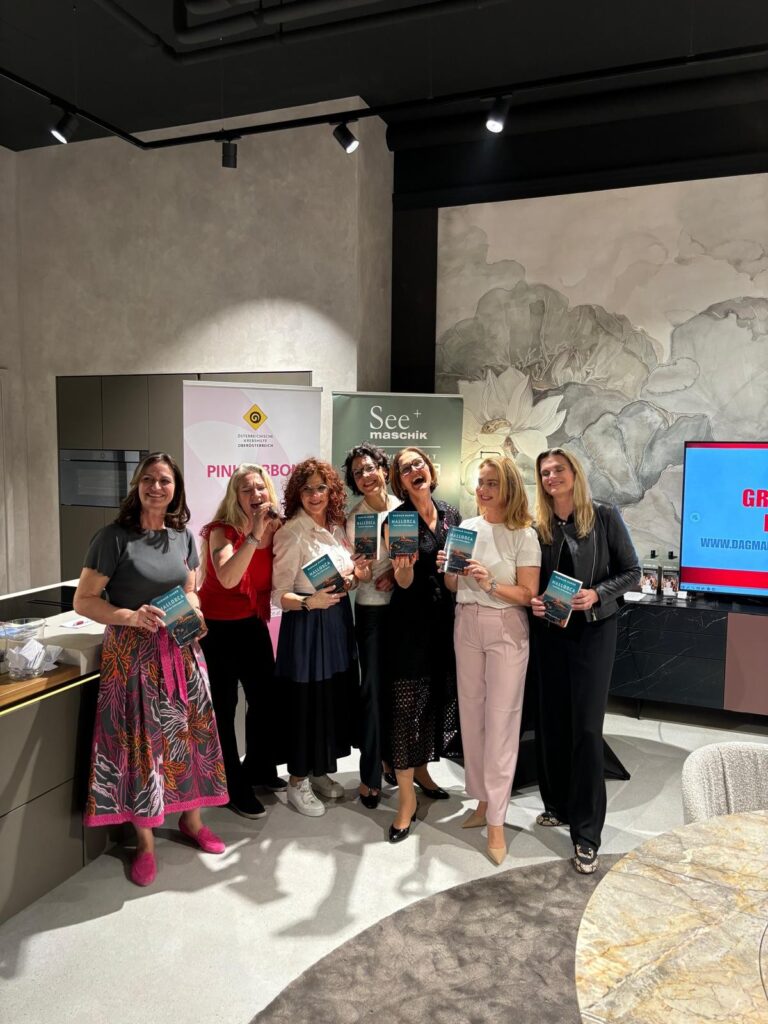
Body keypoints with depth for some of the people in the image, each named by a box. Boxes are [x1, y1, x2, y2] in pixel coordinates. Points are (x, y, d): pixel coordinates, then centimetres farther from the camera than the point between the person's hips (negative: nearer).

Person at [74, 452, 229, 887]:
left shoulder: (184, 536, 4)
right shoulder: (115, 537, -11)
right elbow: (84, 600, -9)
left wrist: (195, 614, -5)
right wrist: (129, 616, -24)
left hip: (181, 652, 5)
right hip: (133, 654, -4)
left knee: (190, 734, 11)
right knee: (139, 743, 3)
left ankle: (191, 820, 33)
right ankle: (145, 842, 22)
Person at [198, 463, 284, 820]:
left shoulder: (277, 529, -2)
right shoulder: (221, 531, -18)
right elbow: (227, 578, -36)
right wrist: (254, 533, -38)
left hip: (253, 624, 6)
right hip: (218, 627, -6)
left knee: (267, 697, 11)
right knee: (224, 705, 0)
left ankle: (259, 768, 34)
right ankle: (233, 786, 16)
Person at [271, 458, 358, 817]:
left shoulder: (337, 528, 6)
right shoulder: (291, 533, -14)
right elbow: (278, 594, -16)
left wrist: (350, 580, -5)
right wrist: (310, 602, -32)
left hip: (338, 621, 7)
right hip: (305, 626, -7)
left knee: (336, 699, 14)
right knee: (306, 702, 3)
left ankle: (319, 771, 33)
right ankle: (298, 781, 22)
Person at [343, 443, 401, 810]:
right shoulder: (354, 518, -3)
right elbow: (359, 574, -3)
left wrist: (397, 571, -11)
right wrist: (358, 571, -25)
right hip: (372, 609, -2)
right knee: (373, 688, 0)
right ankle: (370, 776, 12)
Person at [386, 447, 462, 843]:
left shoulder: (451, 514, 7)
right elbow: (404, 581, -11)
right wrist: (404, 564, -33)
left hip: (444, 615, 6)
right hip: (411, 616, -5)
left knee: (438, 695, 15)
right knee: (407, 702, -5)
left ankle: (421, 770, 36)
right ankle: (406, 799, 3)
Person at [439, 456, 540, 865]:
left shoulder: (524, 535, -7)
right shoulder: (465, 527, 7)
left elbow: (528, 594, -10)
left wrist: (491, 584, -23)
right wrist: (446, 569, -7)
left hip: (506, 630, -5)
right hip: (466, 624, 5)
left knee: (500, 719, -2)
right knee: (471, 714, 10)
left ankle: (496, 820, 7)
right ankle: (483, 799, 26)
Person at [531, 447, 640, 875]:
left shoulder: (605, 517, -7)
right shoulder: (539, 526, 1)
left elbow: (632, 572, -4)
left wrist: (596, 594, -18)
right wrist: (533, 601, -11)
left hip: (594, 630, -3)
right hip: (550, 631, 4)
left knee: (586, 727, -4)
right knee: (552, 721, 11)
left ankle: (587, 834, 6)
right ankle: (559, 806, 31)